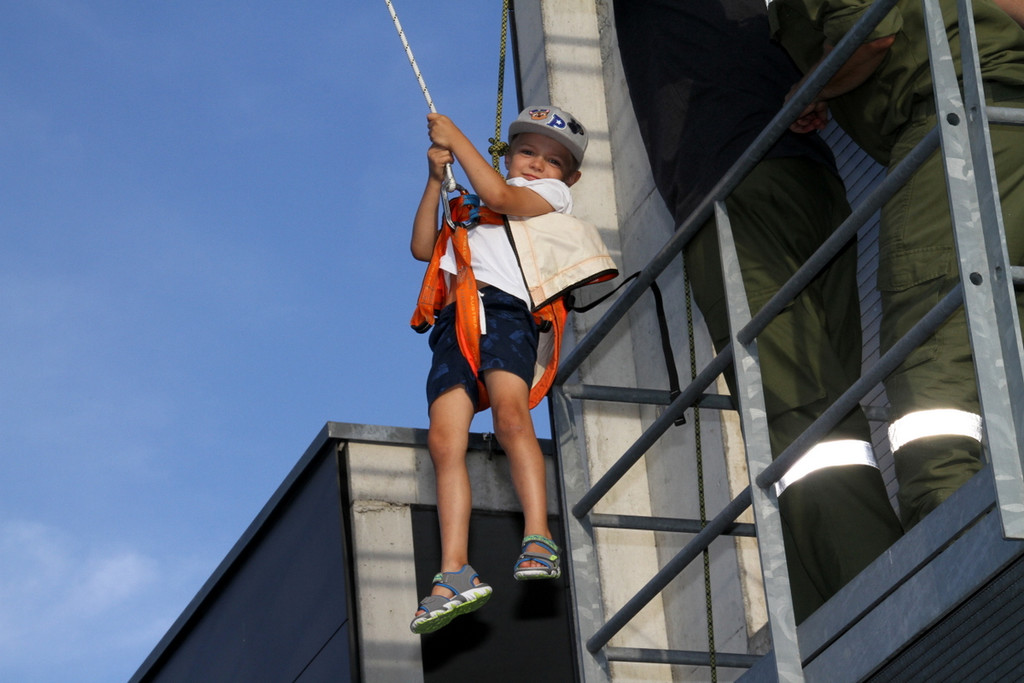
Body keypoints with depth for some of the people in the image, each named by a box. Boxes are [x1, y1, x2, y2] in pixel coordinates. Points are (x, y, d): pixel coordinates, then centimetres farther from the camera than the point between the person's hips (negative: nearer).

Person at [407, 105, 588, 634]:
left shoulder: (553, 195, 20)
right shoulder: (469, 216, 39)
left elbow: (499, 196, 1)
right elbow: (422, 248, 26)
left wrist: (456, 139, 8)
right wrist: (436, 178, 20)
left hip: (504, 309, -5)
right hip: (454, 323, 5)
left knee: (510, 414, -31)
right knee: (444, 439, -16)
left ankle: (538, 541, -37)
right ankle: (455, 574, -26)